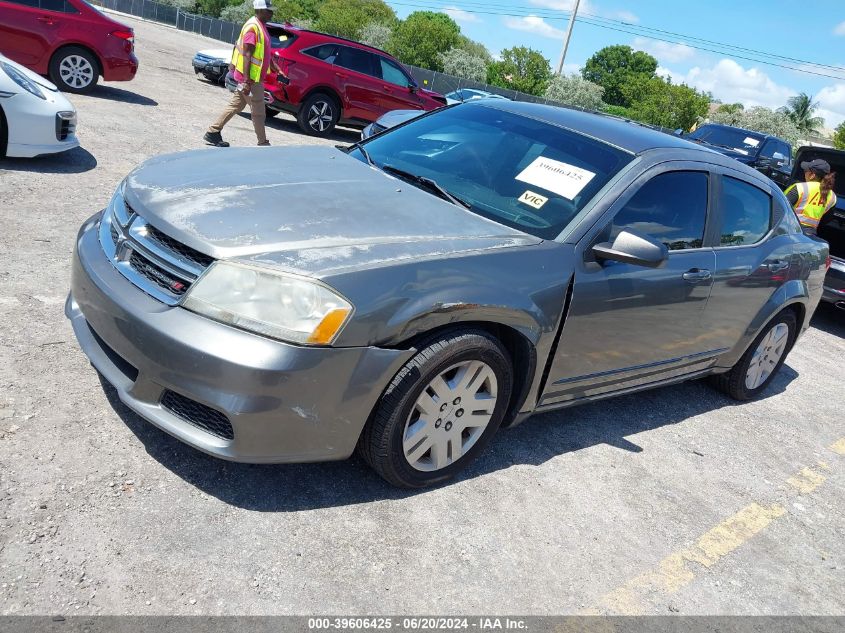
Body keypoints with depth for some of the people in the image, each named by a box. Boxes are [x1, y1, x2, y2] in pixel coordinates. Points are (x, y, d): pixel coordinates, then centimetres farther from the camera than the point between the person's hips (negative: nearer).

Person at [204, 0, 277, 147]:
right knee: (258, 113, -1)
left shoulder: (260, 26, 14)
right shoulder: (253, 27, -16)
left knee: (235, 106, 15)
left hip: (250, 78, 10)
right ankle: (263, 144, 10)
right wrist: (247, 81, -26)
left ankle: (212, 133, 20)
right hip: (251, 79, -10)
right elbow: (247, 55, -22)